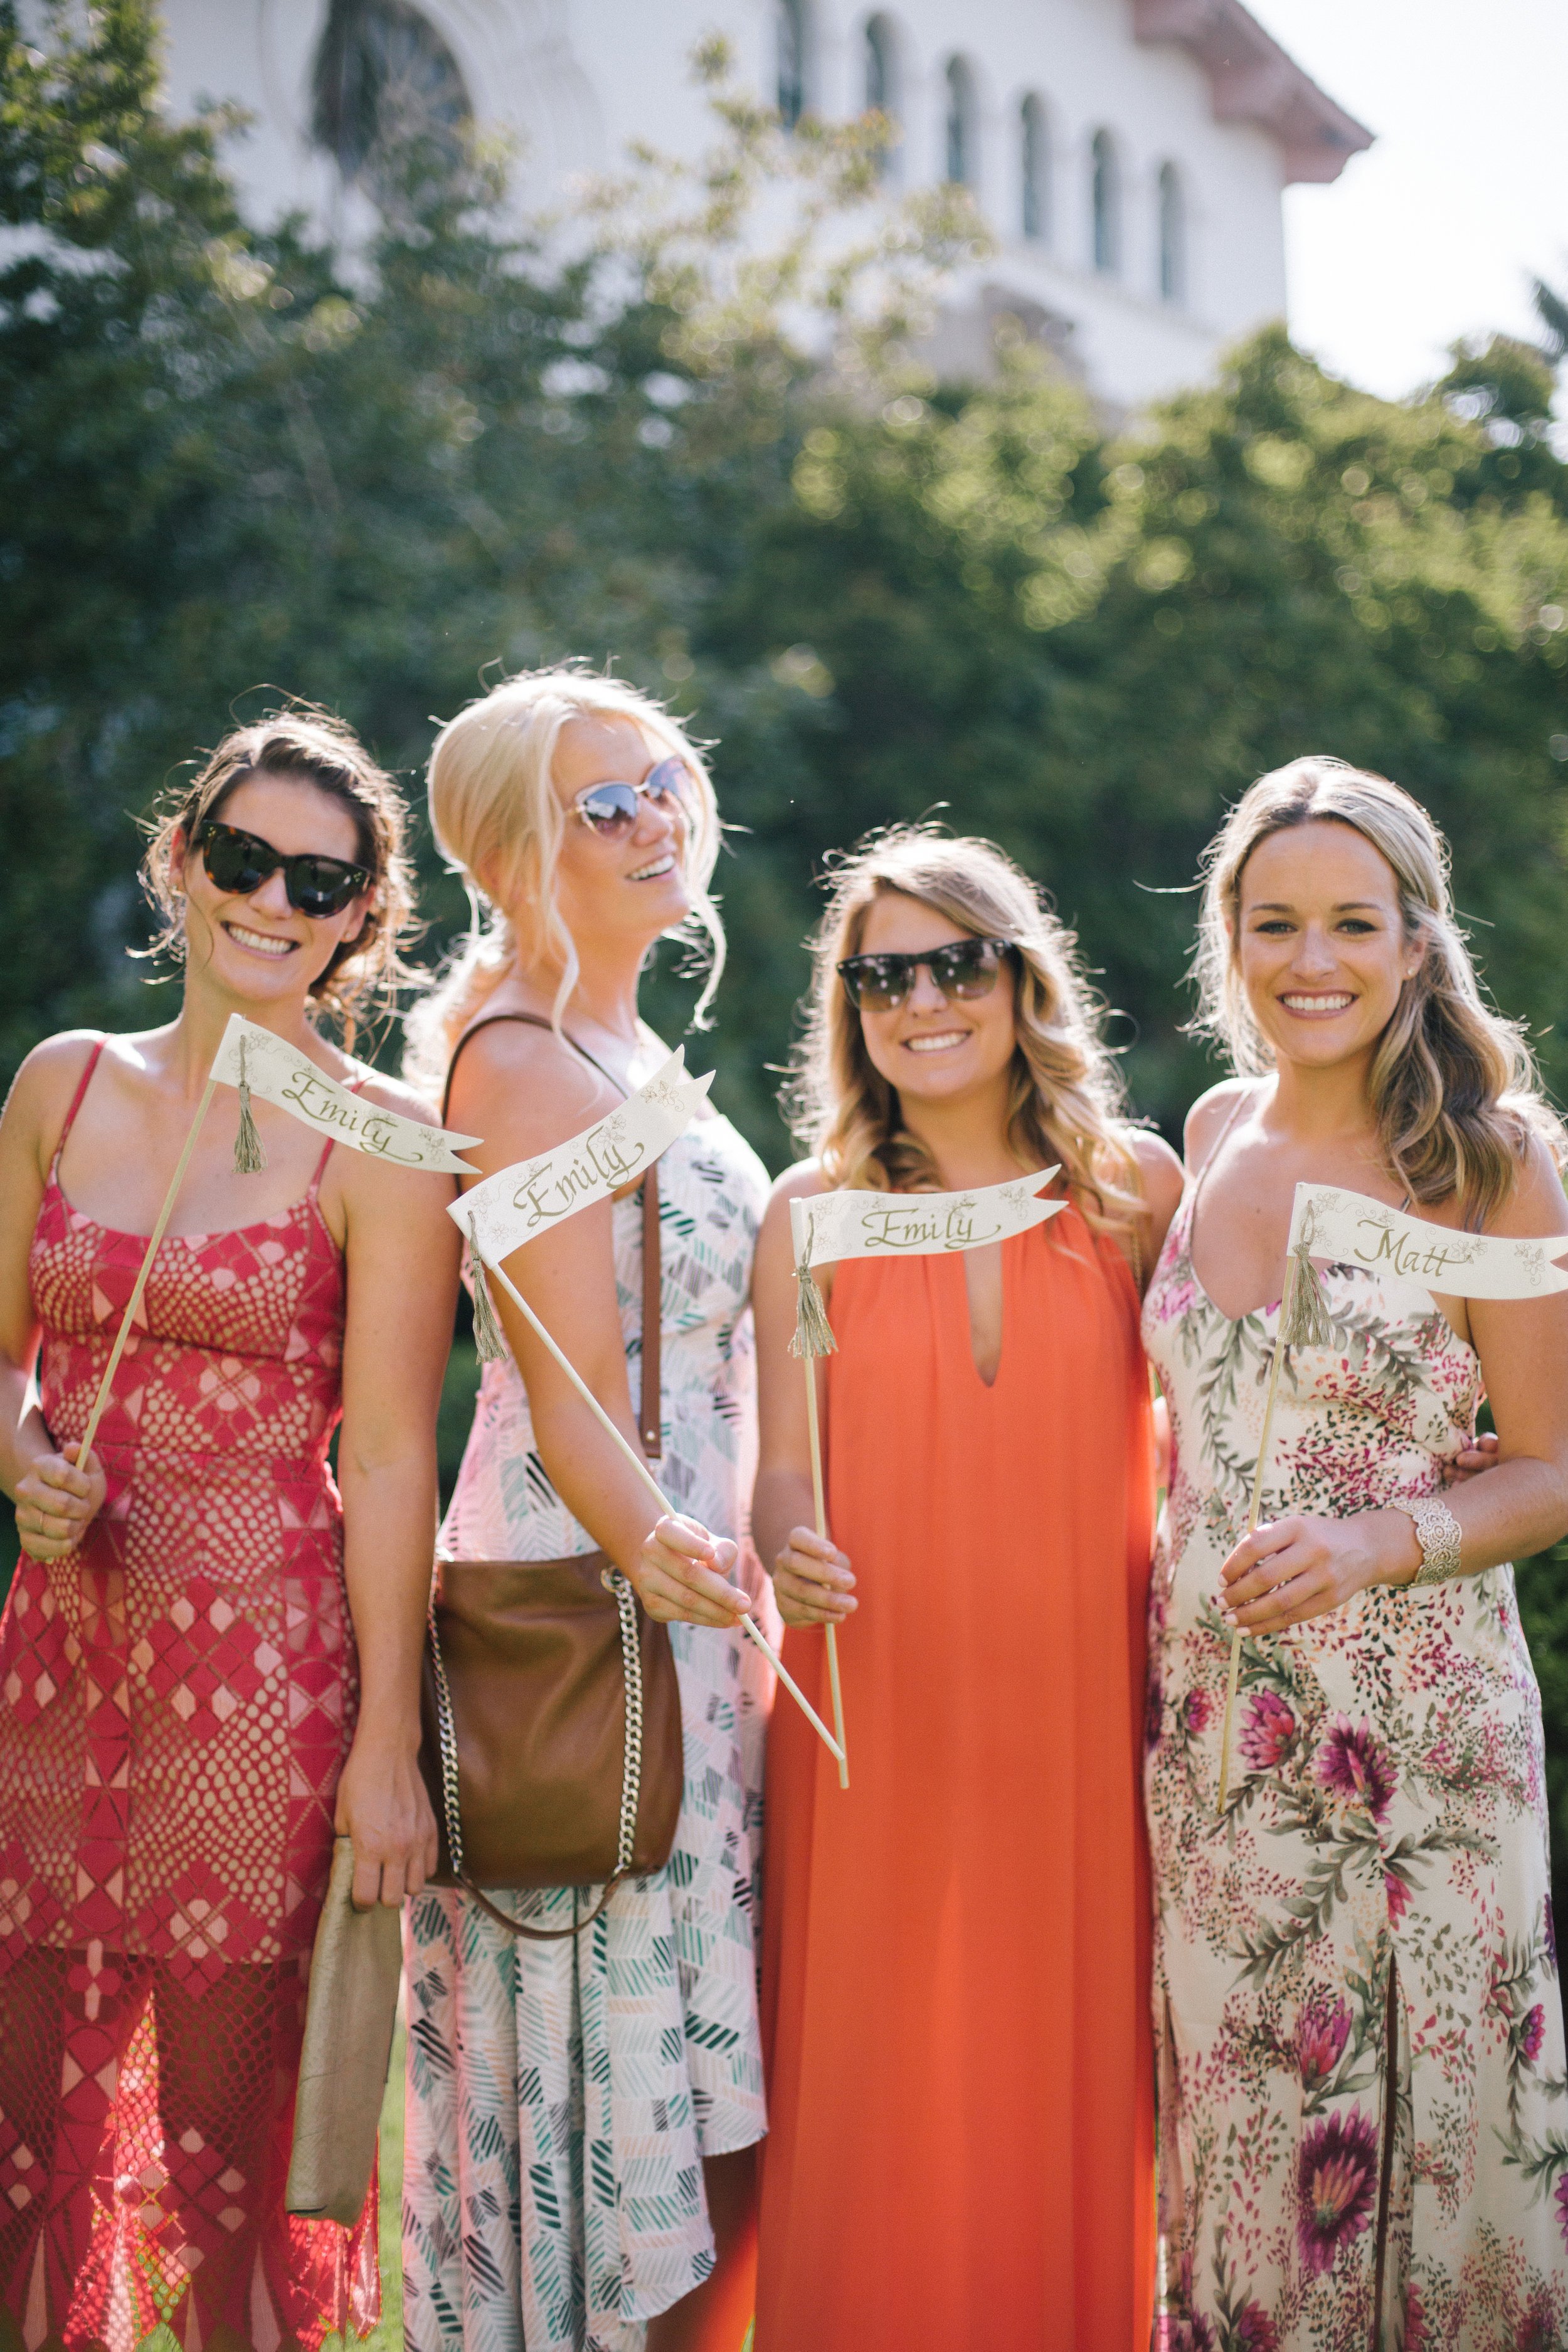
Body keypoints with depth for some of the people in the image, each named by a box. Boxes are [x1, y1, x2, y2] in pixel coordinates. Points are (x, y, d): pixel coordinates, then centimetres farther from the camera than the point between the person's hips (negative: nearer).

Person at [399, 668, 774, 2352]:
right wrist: (654, 1549, -32)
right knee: (628, 2055, -4)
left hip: (676, 1575, 9)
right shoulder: (526, 1065, -13)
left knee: (706, 2067, 11)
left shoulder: (621, 1044, 16)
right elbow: (568, 1393, -19)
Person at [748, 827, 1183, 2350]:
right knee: (874, 2096, 3)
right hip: (875, 1717, 0)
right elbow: (780, 1471, 1)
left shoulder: (1135, 1188, 4)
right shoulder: (811, 1211, 3)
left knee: (1071, 2085, 6)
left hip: (1080, 1709, 0)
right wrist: (787, 1547, -20)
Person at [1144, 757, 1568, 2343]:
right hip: (1211, 1711, 5)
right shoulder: (1220, 1134, 8)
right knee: (1244, 2131, 11)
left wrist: (1376, 1542, -21)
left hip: (1413, 1719, -4)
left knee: (1421, 2117, 1)